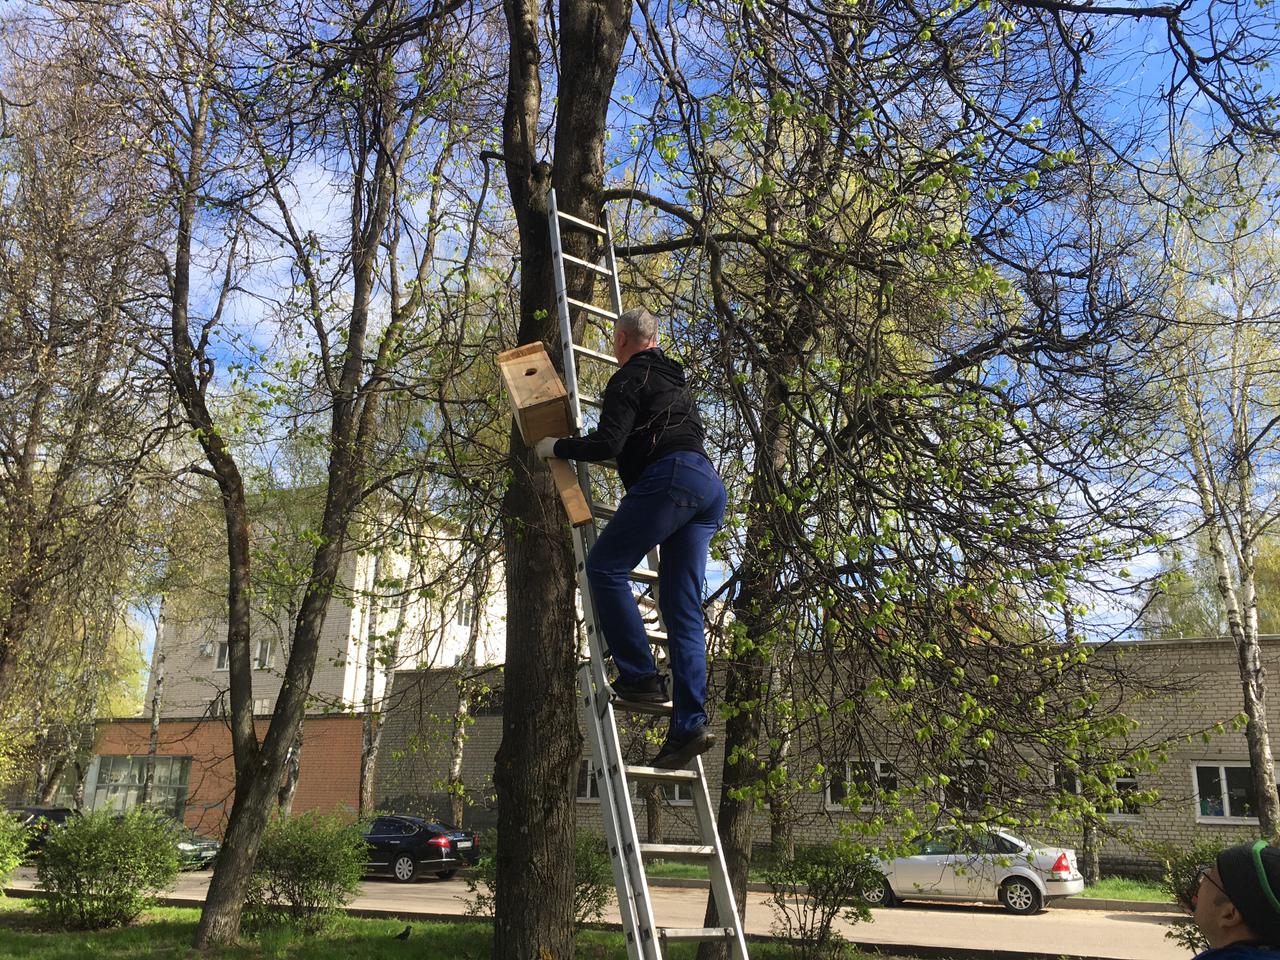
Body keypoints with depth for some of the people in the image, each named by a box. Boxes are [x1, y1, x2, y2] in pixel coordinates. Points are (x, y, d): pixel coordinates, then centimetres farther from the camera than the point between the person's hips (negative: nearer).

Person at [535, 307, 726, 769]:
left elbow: (607, 444, -8)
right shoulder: (675, 380, 31)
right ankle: (689, 725, -4)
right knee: (683, 609, 3)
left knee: (605, 566, -3)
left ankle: (640, 677, -9)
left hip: (669, 477, -9)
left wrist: (558, 446, 8)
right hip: (711, 486, 9)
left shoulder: (629, 378, 4)